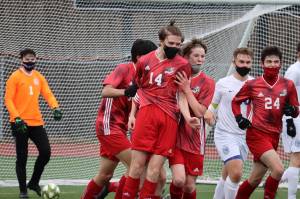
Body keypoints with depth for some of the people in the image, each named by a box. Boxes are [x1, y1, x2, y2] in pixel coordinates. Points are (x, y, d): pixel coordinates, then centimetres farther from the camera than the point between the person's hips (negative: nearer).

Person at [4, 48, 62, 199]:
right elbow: (8, 99, -9)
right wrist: (16, 118, -20)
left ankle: (34, 183, 19)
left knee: (45, 152, -1)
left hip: (36, 122, 5)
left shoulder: (39, 77, 11)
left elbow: (48, 94, 7)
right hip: (20, 123, -5)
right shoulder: (15, 77, -5)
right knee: (22, 157, 0)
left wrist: (55, 107, -13)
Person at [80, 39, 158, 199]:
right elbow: (106, 91, -22)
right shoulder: (123, 69, -11)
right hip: (109, 124, -8)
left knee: (105, 175, 12)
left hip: (120, 127, 8)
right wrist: (126, 91, -37)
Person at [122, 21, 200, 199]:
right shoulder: (145, 61, 9)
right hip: (146, 113, 0)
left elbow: (182, 96, 8)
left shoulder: (182, 65, 6)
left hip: (169, 118, 0)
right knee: (137, 165, -4)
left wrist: (187, 117, -7)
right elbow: (136, 88, 21)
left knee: (155, 169, -3)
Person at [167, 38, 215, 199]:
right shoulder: (176, 76, 2)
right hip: (174, 136, 0)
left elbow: (200, 112, -11)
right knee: (179, 180, -18)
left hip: (193, 139, 0)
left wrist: (187, 89, -17)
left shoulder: (207, 82, -2)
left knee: (189, 186, 3)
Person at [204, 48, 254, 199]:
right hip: (225, 134, -3)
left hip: (244, 135, 3)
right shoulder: (223, 84, -1)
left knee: (226, 177, 12)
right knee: (236, 173, -21)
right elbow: (213, 106, 10)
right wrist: (209, 113, -12)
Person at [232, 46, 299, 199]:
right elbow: (235, 101, 15)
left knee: (255, 180, 11)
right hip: (256, 134, -4)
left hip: (274, 136, 4)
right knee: (278, 169, -22)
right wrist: (239, 118, -1)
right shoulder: (252, 85, 1)